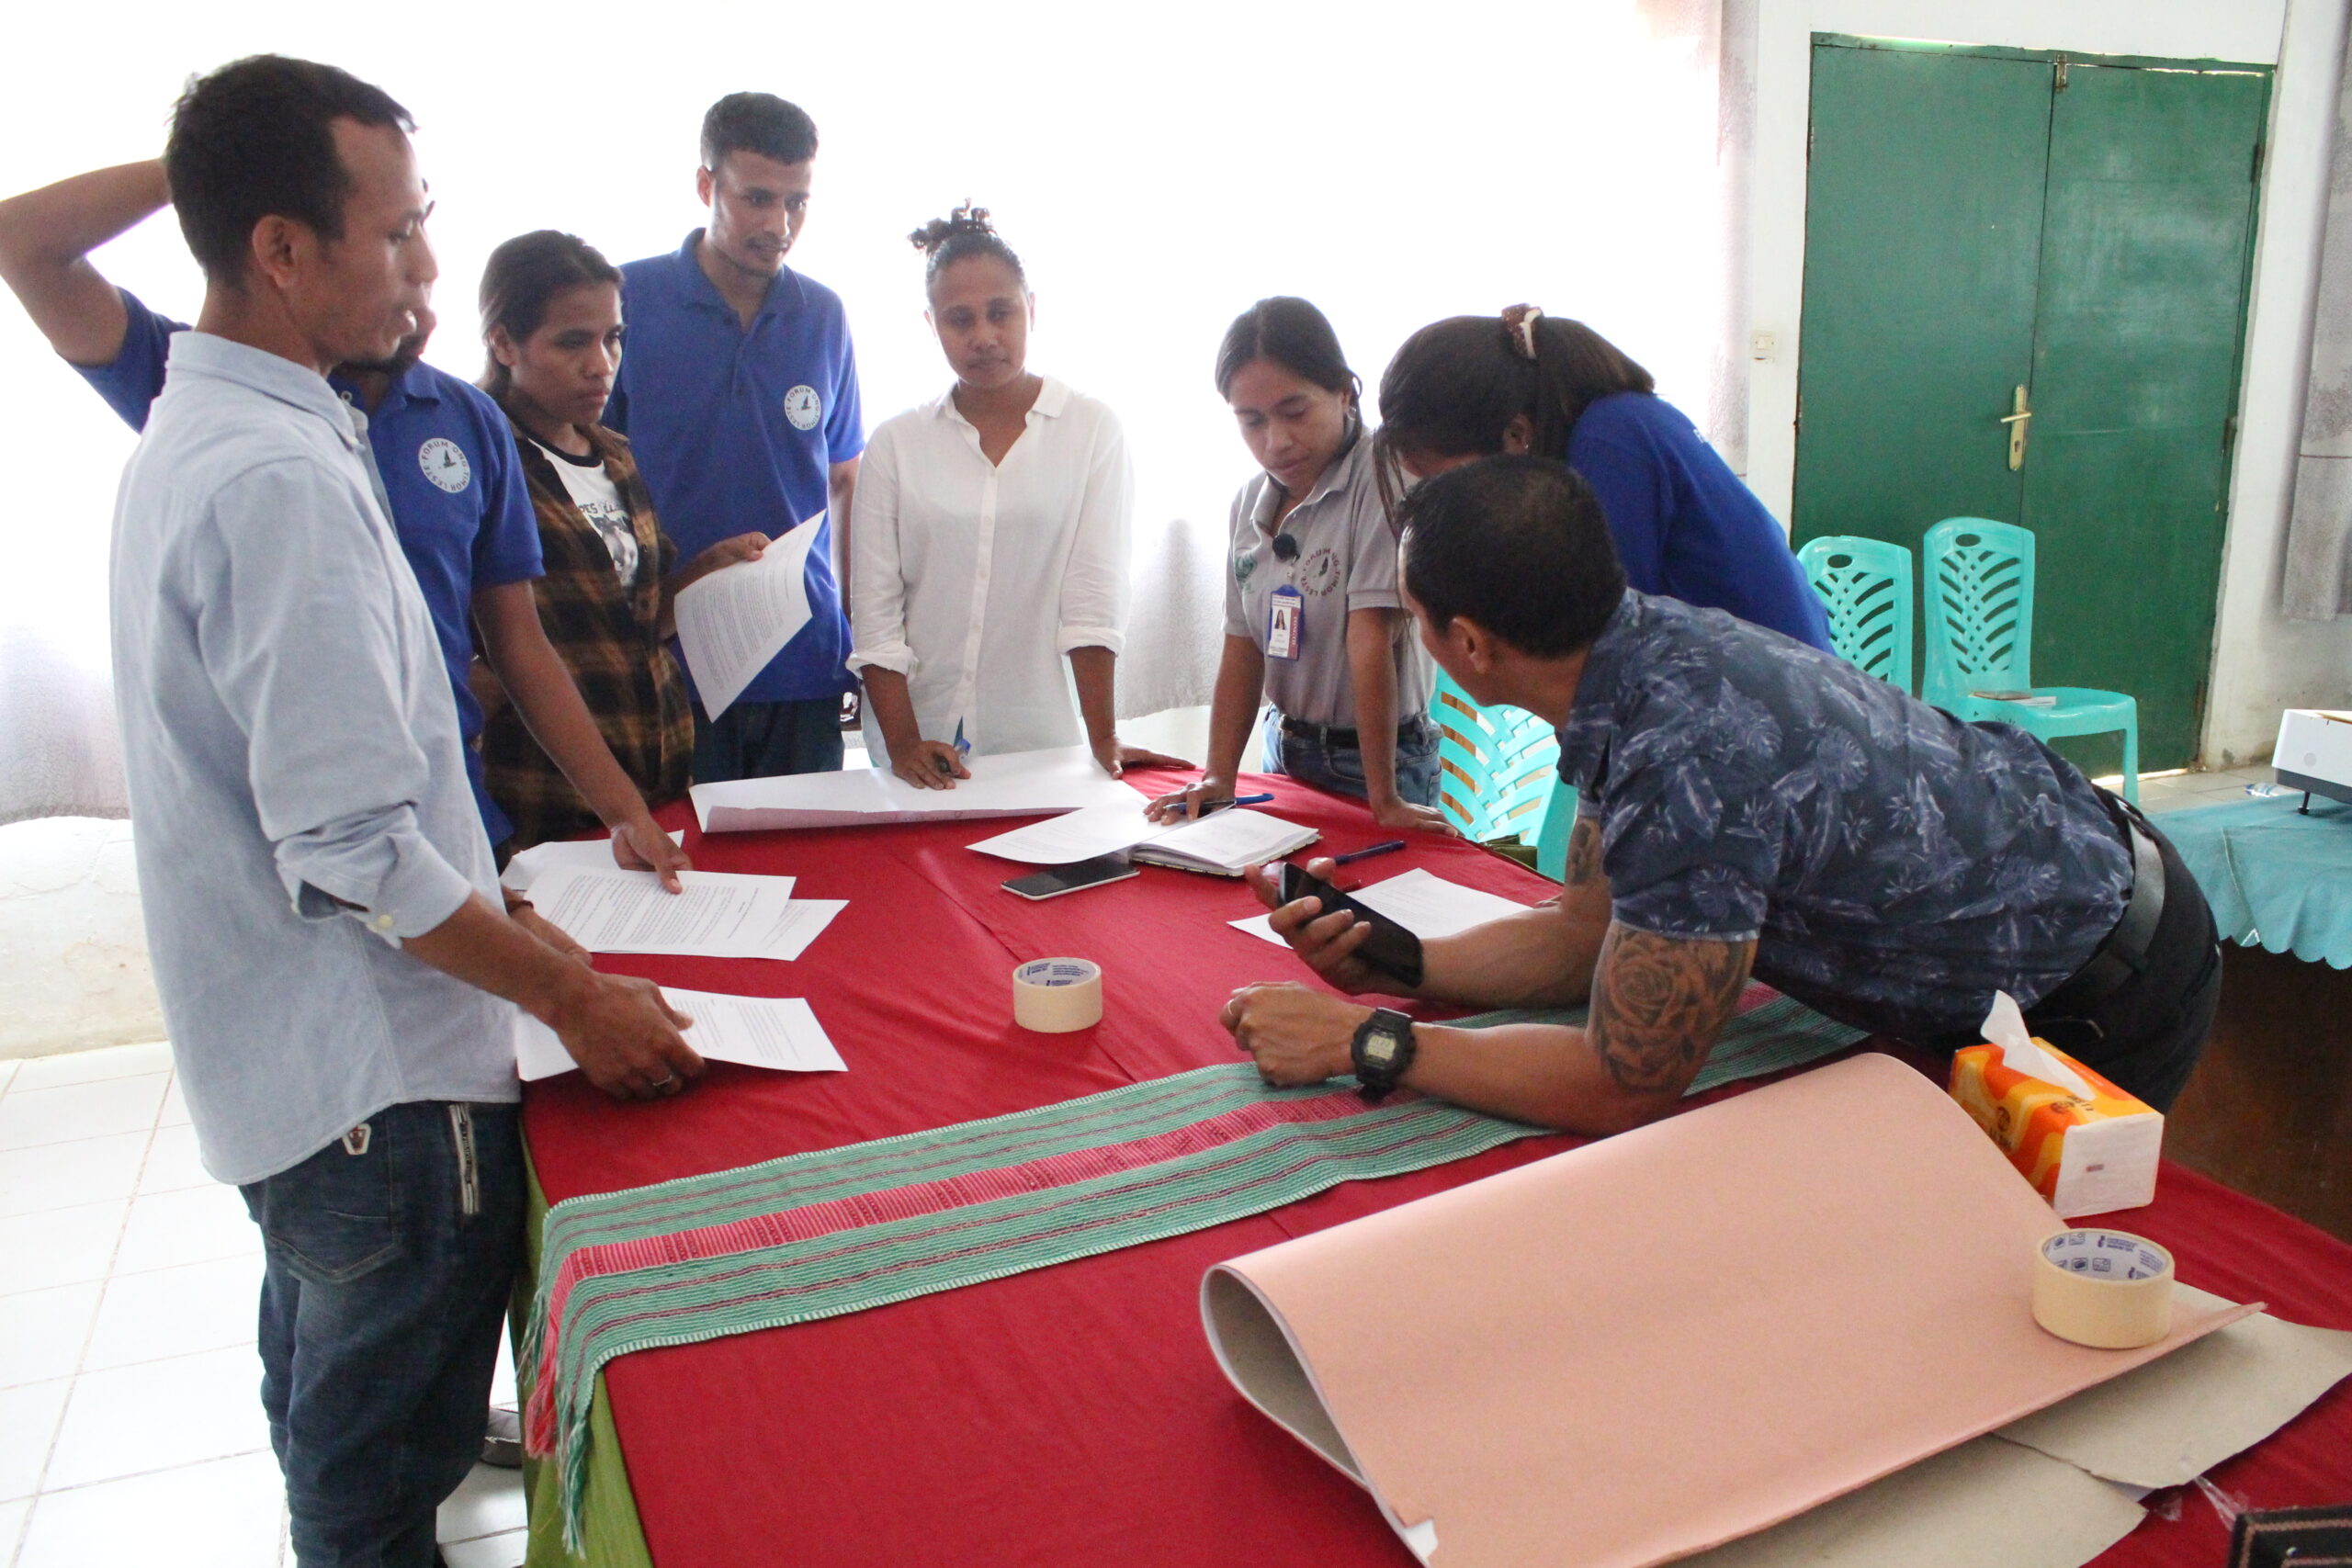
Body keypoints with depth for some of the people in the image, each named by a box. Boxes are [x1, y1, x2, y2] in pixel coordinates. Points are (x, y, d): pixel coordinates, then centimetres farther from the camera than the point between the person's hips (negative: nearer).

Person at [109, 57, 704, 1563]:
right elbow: (354, 849, -27)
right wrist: (576, 995, -18)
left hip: (288, 1054, 10)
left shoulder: (190, 438, 8)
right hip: (378, 1076, -10)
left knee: (333, 1410, 30)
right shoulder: (284, 480, -25)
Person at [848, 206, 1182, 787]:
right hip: (922, 744, 2)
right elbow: (875, 611, -1)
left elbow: (1093, 596, -7)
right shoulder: (895, 443, 4)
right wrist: (903, 745, -12)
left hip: (1040, 743, -1)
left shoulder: (1092, 429, -1)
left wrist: (1104, 743, -14)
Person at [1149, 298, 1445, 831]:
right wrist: (1218, 777, -7)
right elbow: (1243, 646, 2)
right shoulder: (1251, 501, 2)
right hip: (1284, 748, 6)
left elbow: (1371, 636, -24)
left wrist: (1384, 800, -24)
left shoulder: (1379, 481, -19)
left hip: (1374, 758, -6)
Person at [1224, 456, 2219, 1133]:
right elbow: (1588, 932, -2)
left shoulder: (1690, 765, -39)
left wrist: (1364, 1041, -26)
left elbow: (1624, 1088, -29)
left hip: (2102, 1003, -7)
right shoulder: (1646, 648, -10)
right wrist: (1392, 967, -12)